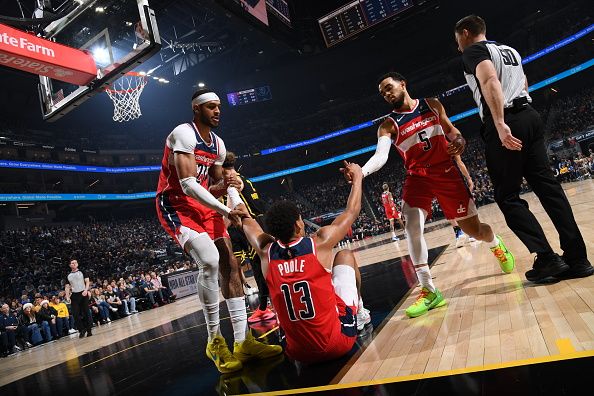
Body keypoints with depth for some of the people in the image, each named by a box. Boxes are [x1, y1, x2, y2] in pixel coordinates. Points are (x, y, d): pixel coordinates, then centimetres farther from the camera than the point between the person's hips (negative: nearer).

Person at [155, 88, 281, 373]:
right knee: (209, 260, -29)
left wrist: (225, 186, -9)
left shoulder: (218, 144, 11)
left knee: (230, 265, -1)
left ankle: (243, 342, 4)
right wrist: (225, 211, -27)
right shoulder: (184, 134, -15)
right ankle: (215, 341, -10)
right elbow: (188, 185, -25)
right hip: (176, 205, -8)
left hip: (204, 207, 9)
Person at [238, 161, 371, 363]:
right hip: (339, 343, -3)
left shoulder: (266, 252, -5)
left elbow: (247, 221, 16)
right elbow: (352, 211, 4)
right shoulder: (320, 242, -13)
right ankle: (359, 312, 34)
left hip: (299, 353, 3)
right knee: (345, 255, 16)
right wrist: (357, 177, 21)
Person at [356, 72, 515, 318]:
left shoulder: (432, 105, 4)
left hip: (446, 171, 1)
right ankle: (429, 291, -16)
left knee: (474, 230, 8)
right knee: (412, 227, -24)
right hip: (417, 177, -1)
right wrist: (361, 171, -39)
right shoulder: (388, 125, -3)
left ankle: (496, 245, 46)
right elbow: (380, 156, -18)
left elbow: (451, 129, 14)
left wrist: (459, 140, -10)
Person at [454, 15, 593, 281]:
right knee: (547, 186, 5)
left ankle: (547, 258, -6)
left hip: (505, 124, -8)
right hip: (530, 116, 8)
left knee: (507, 197, -2)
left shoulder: (473, 51, 0)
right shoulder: (510, 50, 26)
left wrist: (500, 124, -27)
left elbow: (490, 81, -18)